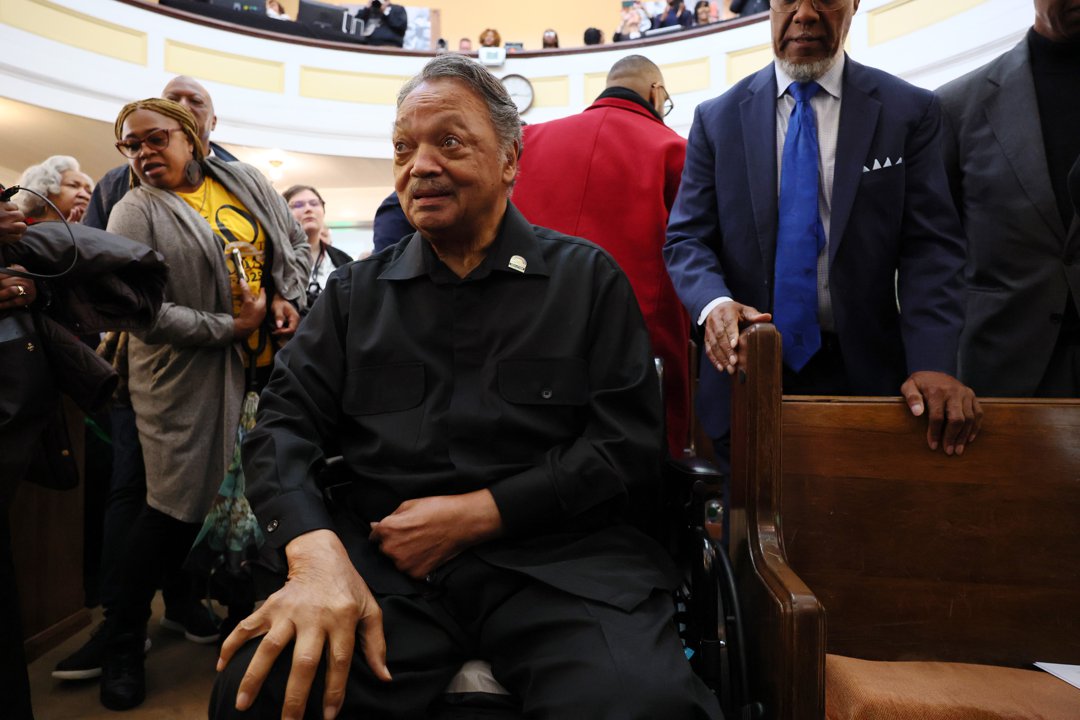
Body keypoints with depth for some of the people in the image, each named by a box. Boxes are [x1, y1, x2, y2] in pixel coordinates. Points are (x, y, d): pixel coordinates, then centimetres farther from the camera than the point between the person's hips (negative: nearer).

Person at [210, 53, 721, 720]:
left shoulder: (588, 278, 7)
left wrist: (475, 513, -10)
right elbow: (285, 424, 6)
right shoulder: (357, 292, 15)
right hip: (383, 558, 2)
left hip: (557, 557, -1)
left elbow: (628, 444, -1)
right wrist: (316, 552, -14)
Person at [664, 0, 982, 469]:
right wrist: (714, 302, -21)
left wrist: (933, 363, -19)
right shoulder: (717, 119, 3)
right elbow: (686, 239, 0)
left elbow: (930, 247, -4)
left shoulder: (909, 111, 1)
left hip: (865, 376, 0)